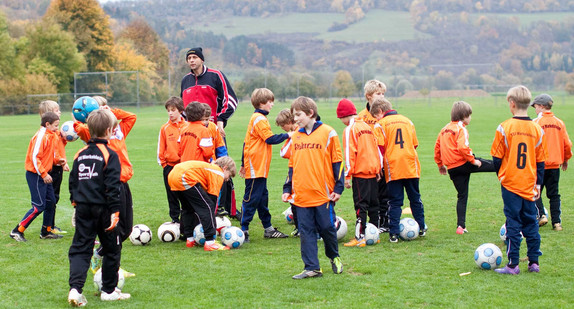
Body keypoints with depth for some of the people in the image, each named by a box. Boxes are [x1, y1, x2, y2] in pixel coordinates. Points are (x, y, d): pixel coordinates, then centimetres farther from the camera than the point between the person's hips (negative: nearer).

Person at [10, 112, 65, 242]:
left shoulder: (52, 136, 10)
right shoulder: (41, 136, -18)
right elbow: (34, 157, -22)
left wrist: (57, 160, 2)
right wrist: (44, 174, -22)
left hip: (44, 175, 9)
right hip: (36, 175, -9)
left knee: (51, 202, 12)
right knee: (39, 206, -8)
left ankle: (46, 232, 25)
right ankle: (17, 231, -1)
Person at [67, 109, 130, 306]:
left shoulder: (80, 155, 8)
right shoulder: (109, 155, -10)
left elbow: (73, 181, 13)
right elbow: (112, 186, -14)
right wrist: (114, 212, -14)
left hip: (83, 208, 5)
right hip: (103, 208, -5)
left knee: (80, 249, 5)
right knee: (111, 249, 11)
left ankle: (75, 288, -13)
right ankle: (109, 291, 18)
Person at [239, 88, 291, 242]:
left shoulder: (256, 118, 17)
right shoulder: (260, 119, -13)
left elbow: (246, 141, 20)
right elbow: (270, 139, -20)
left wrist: (244, 163, 22)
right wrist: (287, 135, -7)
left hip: (260, 168, 10)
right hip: (256, 167, -10)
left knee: (262, 197, 14)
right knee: (252, 198, -7)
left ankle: (268, 229, 21)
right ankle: (243, 230, -4)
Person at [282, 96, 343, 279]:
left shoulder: (328, 133, -3)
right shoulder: (296, 136, 11)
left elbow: (337, 161, -2)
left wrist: (338, 187, -5)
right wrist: (287, 189, 12)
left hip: (324, 194, -4)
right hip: (301, 194, 4)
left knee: (327, 228, 4)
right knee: (306, 231, 2)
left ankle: (334, 256, 30)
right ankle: (312, 268, 5)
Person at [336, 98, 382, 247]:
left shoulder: (350, 130, -9)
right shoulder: (367, 126, 12)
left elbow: (349, 154, -13)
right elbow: (376, 148, 16)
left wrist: (347, 176, -11)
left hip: (360, 173, -7)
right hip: (373, 171, 7)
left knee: (361, 205, -7)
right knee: (373, 203, 12)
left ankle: (360, 238, -9)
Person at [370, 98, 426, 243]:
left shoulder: (382, 124, -4)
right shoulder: (407, 121, 11)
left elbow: (381, 148, -7)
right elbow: (415, 144, 13)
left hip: (393, 168, -4)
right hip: (411, 166, 4)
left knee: (395, 201, 0)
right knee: (415, 198, 15)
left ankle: (393, 234, -4)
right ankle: (421, 228, 22)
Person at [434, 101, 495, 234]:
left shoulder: (445, 129, 14)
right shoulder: (461, 129, -10)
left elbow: (437, 147, 17)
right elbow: (462, 147, -23)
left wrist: (440, 164, 25)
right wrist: (473, 160, -14)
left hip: (452, 168, 7)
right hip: (464, 164, -7)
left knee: (462, 196, 12)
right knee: (492, 164, 6)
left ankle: (461, 226, 7)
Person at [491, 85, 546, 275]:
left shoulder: (504, 128, -10)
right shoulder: (537, 129, 0)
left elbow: (497, 158, -4)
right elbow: (540, 161, 6)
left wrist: (500, 175, 13)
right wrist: (538, 183, 14)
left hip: (510, 183, -3)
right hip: (529, 185, 3)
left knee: (513, 223, 0)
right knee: (530, 222, 12)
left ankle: (513, 264, 0)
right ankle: (534, 262, 14)